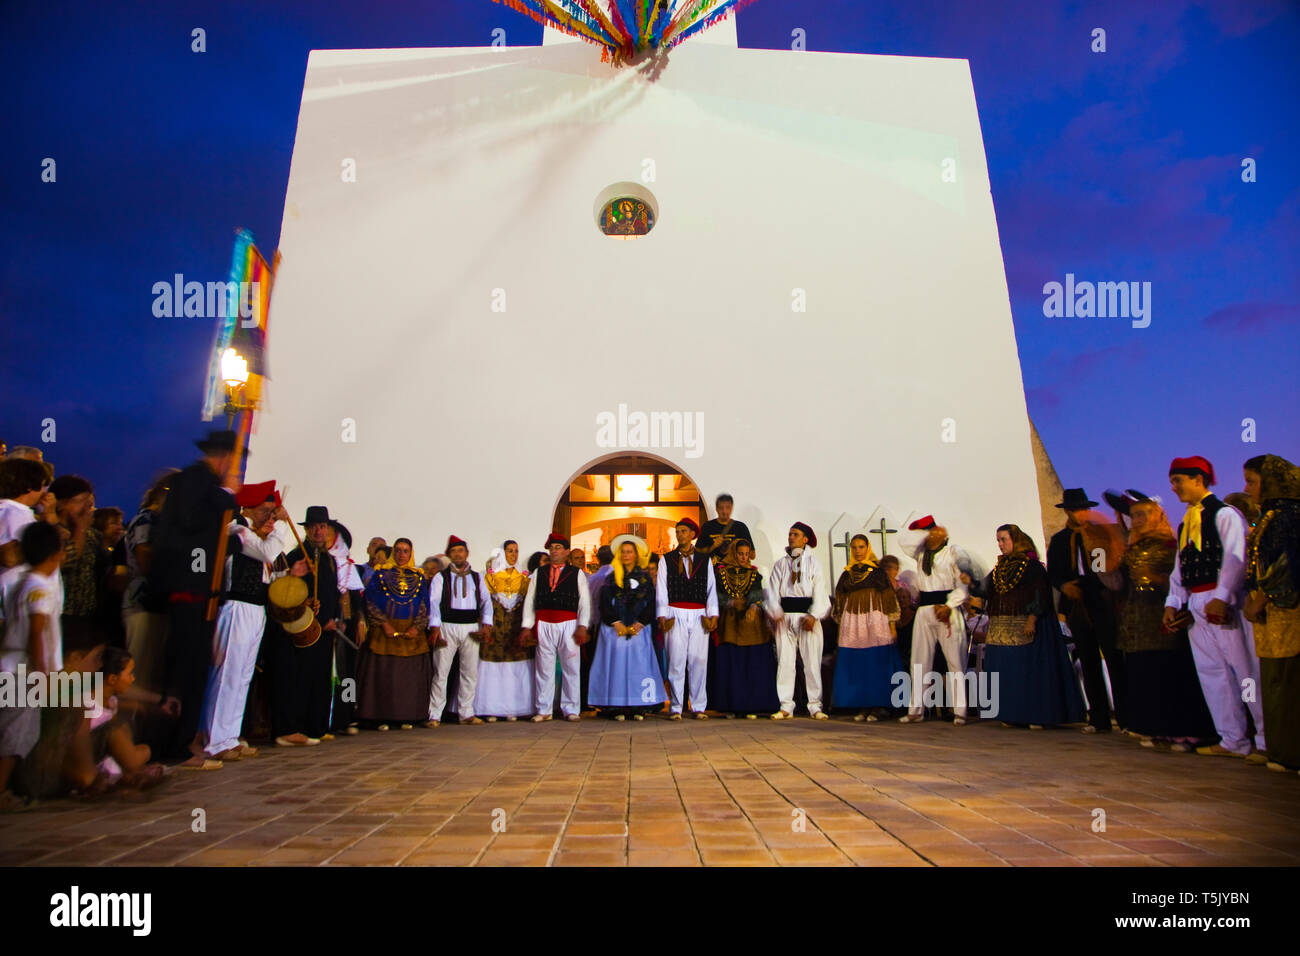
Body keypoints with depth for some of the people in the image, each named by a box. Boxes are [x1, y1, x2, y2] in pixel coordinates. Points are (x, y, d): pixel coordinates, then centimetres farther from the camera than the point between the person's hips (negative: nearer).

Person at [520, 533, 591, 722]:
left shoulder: (577, 574, 8)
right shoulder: (539, 573, 13)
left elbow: (584, 602, 2)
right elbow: (529, 600, 11)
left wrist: (582, 626, -8)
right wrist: (527, 627, 3)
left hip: (568, 624, -1)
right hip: (543, 625, 2)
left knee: (571, 668, 2)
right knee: (544, 669, 5)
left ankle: (570, 709, 10)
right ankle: (544, 710, 13)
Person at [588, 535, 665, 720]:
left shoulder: (645, 578, 10)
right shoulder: (612, 577, 9)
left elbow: (650, 604, 4)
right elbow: (605, 603, 2)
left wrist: (638, 624, -9)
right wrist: (617, 624, -10)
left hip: (639, 629, 1)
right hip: (615, 629, 0)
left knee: (638, 664, -4)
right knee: (617, 664, -6)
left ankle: (638, 708, -1)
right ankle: (618, 708, -4)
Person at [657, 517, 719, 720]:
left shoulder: (704, 560, 14)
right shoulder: (667, 559, 10)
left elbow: (711, 588, 11)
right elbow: (661, 589, 6)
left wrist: (713, 614, 2)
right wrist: (662, 615, -3)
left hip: (699, 615, 1)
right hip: (676, 615, -1)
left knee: (699, 661, -1)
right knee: (676, 661, -3)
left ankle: (698, 707, 7)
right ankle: (675, 707, 4)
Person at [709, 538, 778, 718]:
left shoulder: (754, 573, 9)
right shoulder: (721, 571, 7)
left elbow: (757, 592, -8)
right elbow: (717, 595, -3)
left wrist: (753, 606, -29)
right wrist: (731, 603, -22)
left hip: (750, 622, 1)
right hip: (729, 624, -1)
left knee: (753, 666, -3)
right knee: (729, 666, -1)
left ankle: (751, 707, 3)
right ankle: (730, 706, 6)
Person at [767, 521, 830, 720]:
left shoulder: (813, 562, 6)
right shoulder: (781, 563, 13)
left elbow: (819, 590, 0)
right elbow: (773, 590, 8)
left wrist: (814, 615, -12)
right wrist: (776, 613, -8)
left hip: (807, 616, -2)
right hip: (785, 616, 2)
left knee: (812, 661, -3)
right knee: (785, 661, 0)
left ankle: (815, 706, 4)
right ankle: (786, 707, 5)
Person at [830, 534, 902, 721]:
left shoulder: (878, 571, 4)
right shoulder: (846, 574, 13)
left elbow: (889, 598, 2)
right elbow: (839, 602, 16)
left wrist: (892, 626, -5)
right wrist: (840, 627, 10)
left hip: (875, 621, -3)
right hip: (852, 623, 3)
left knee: (877, 664, -4)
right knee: (855, 667, 0)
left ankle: (877, 707, 2)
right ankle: (862, 707, 6)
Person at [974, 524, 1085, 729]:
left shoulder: (1032, 565, -5)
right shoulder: (999, 567, 15)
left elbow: (1040, 595, -12)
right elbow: (988, 593, 14)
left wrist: (1032, 620, -20)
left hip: (1025, 627, -6)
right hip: (1000, 628, 7)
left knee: (1028, 670, -5)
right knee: (1005, 671, 6)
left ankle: (1036, 715, 2)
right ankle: (1010, 714, 12)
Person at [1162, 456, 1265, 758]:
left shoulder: (1224, 514, -5)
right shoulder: (1185, 523, 18)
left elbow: (1235, 558, -15)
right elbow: (1180, 566, 17)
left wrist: (1221, 598, -23)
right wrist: (1172, 603, 8)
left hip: (1223, 603, -8)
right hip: (1195, 604, 8)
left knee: (1245, 670, -3)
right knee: (1212, 673, 8)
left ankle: (1267, 741, 7)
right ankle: (1233, 741, 14)